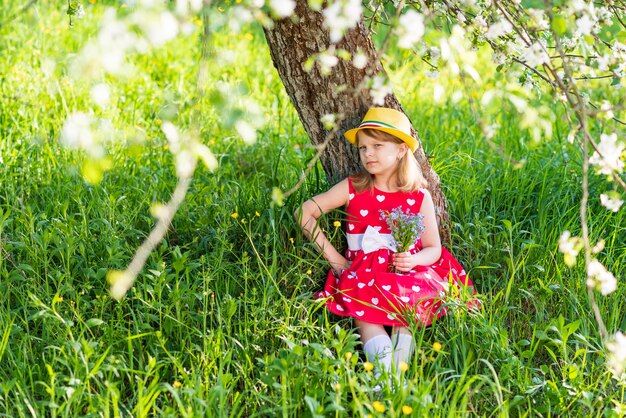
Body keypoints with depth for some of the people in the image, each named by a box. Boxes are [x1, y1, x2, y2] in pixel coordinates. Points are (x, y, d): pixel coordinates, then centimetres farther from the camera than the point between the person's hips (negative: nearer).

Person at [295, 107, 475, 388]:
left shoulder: (418, 196, 3)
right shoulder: (353, 188, 3)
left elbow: (433, 248, 6)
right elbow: (304, 212, 4)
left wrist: (413, 260, -18)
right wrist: (333, 257, -2)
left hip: (406, 272, 1)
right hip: (364, 272, -1)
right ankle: (381, 368, -40)